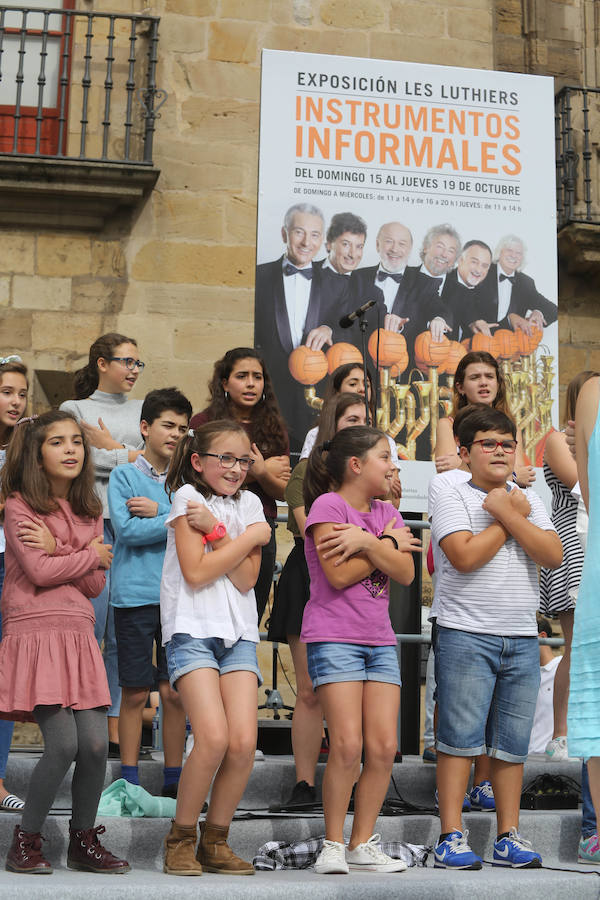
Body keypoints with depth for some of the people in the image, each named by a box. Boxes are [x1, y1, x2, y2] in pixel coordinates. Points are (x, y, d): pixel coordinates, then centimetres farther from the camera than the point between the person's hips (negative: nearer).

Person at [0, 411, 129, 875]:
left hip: (79, 637, 5)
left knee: (96, 745, -4)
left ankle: (84, 841, 15)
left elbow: (95, 585, 6)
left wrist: (56, 550, -8)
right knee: (63, 744, -13)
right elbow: (39, 571, -11)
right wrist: (92, 555, 0)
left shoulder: (89, 510, 15)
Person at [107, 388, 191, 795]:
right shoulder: (124, 475, 3)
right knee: (136, 692, 4)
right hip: (136, 593, -2)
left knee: (175, 692, 5)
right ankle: (129, 780, 14)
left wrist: (158, 512, -10)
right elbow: (126, 529, -10)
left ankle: (174, 778, 15)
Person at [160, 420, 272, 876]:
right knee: (214, 737, -19)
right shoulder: (188, 497, 0)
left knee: (244, 741, -9)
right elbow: (196, 572, -11)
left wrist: (216, 530, -10)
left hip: (238, 633, 4)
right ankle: (181, 838, 1)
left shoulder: (249, 503, 12)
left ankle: (216, 840, 9)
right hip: (192, 629, -4)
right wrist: (251, 536, -7)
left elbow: (245, 580, 0)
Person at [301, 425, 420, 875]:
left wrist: (367, 541, -13)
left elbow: (405, 572, 1)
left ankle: (363, 844, 11)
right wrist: (388, 543, -6)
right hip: (334, 638, -6)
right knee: (348, 744, -13)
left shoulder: (387, 512, 15)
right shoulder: (327, 505, -4)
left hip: (380, 640, 6)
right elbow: (338, 575, -15)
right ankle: (333, 844, 2)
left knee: (384, 746, -1)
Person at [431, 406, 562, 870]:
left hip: (522, 640, 5)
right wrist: (511, 516, -7)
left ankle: (509, 836, 16)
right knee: (460, 738, -4)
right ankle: (452, 836, 2)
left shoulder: (528, 500, 13)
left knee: (512, 744, 8)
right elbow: (465, 556, -17)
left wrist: (506, 512, -8)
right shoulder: (453, 499, -1)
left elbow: (554, 554, -2)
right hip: (466, 636, -4)